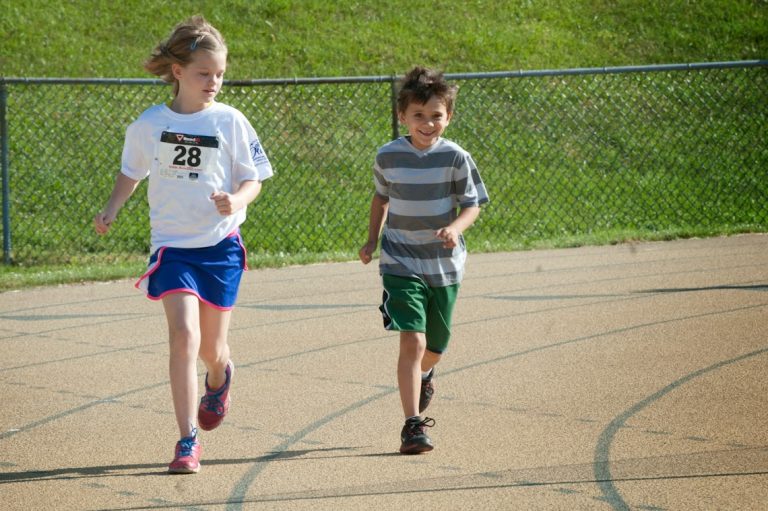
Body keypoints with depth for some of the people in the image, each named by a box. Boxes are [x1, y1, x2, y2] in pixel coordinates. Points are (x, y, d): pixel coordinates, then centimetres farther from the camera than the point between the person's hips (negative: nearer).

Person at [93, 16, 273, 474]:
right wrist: (111, 211, -1)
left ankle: (219, 379, 49)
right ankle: (188, 441, -12)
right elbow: (132, 173, 14)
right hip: (172, 245, 0)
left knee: (211, 348, 9)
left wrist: (237, 200, -20)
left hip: (221, 245, 0)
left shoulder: (230, 122, -5)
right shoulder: (149, 124, -2)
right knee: (183, 336, -18)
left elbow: (254, 178, 1)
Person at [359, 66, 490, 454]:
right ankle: (412, 425, -17)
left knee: (435, 345, 15)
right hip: (401, 264, -1)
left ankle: (424, 376, 53)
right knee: (412, 340, -17)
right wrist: (371, 241, 13)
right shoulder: (388, 156, -5)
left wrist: (455, 228, -24)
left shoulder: (455, 158, -9)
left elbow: (472, 204, -4)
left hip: (444, 265, 1)